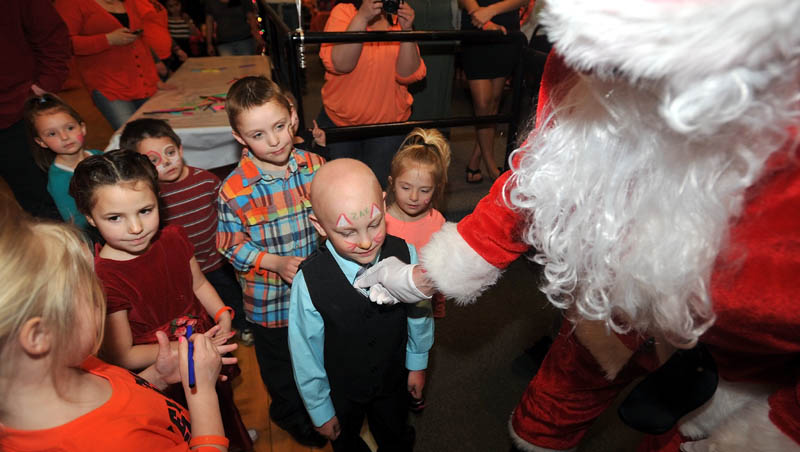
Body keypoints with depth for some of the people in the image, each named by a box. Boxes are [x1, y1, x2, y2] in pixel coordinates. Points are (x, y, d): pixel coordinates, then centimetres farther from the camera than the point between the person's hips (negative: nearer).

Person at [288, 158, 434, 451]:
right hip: (340, 393, -1)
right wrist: (320, 410, -4)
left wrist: (417, 364, 5)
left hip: (394, 382, 2)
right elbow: (306, 354, -17)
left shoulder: (405, 255, -27)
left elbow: (419, 314, -8)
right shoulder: (309, 282, -32)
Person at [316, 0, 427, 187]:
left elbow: (408, 75, -13)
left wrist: (407, 30, -24)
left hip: (389, 122, 2)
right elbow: (338, 64, -26)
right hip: (338, 121, -1)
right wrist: (362, 17, -32)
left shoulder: (400, 17, -2)